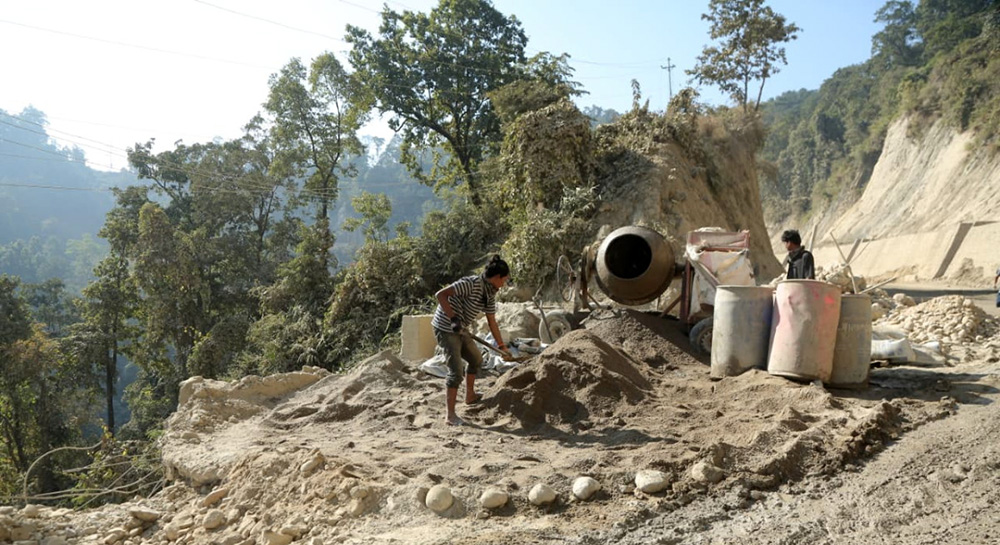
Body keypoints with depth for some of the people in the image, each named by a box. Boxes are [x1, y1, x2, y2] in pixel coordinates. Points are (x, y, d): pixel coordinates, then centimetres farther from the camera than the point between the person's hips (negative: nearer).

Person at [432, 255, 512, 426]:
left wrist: (501, 345, 18)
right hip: (445, 329, -9)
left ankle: (470, 395, 41)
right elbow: (441, 294, -28)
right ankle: (451, 415, -6)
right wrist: (453, 319, -32)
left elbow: (492, 321, 14)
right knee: (456, 370, -13)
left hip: (460, 331, 9)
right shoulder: (471, 283, -23)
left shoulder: (490, 294, 4)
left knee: (476, 359, 22)